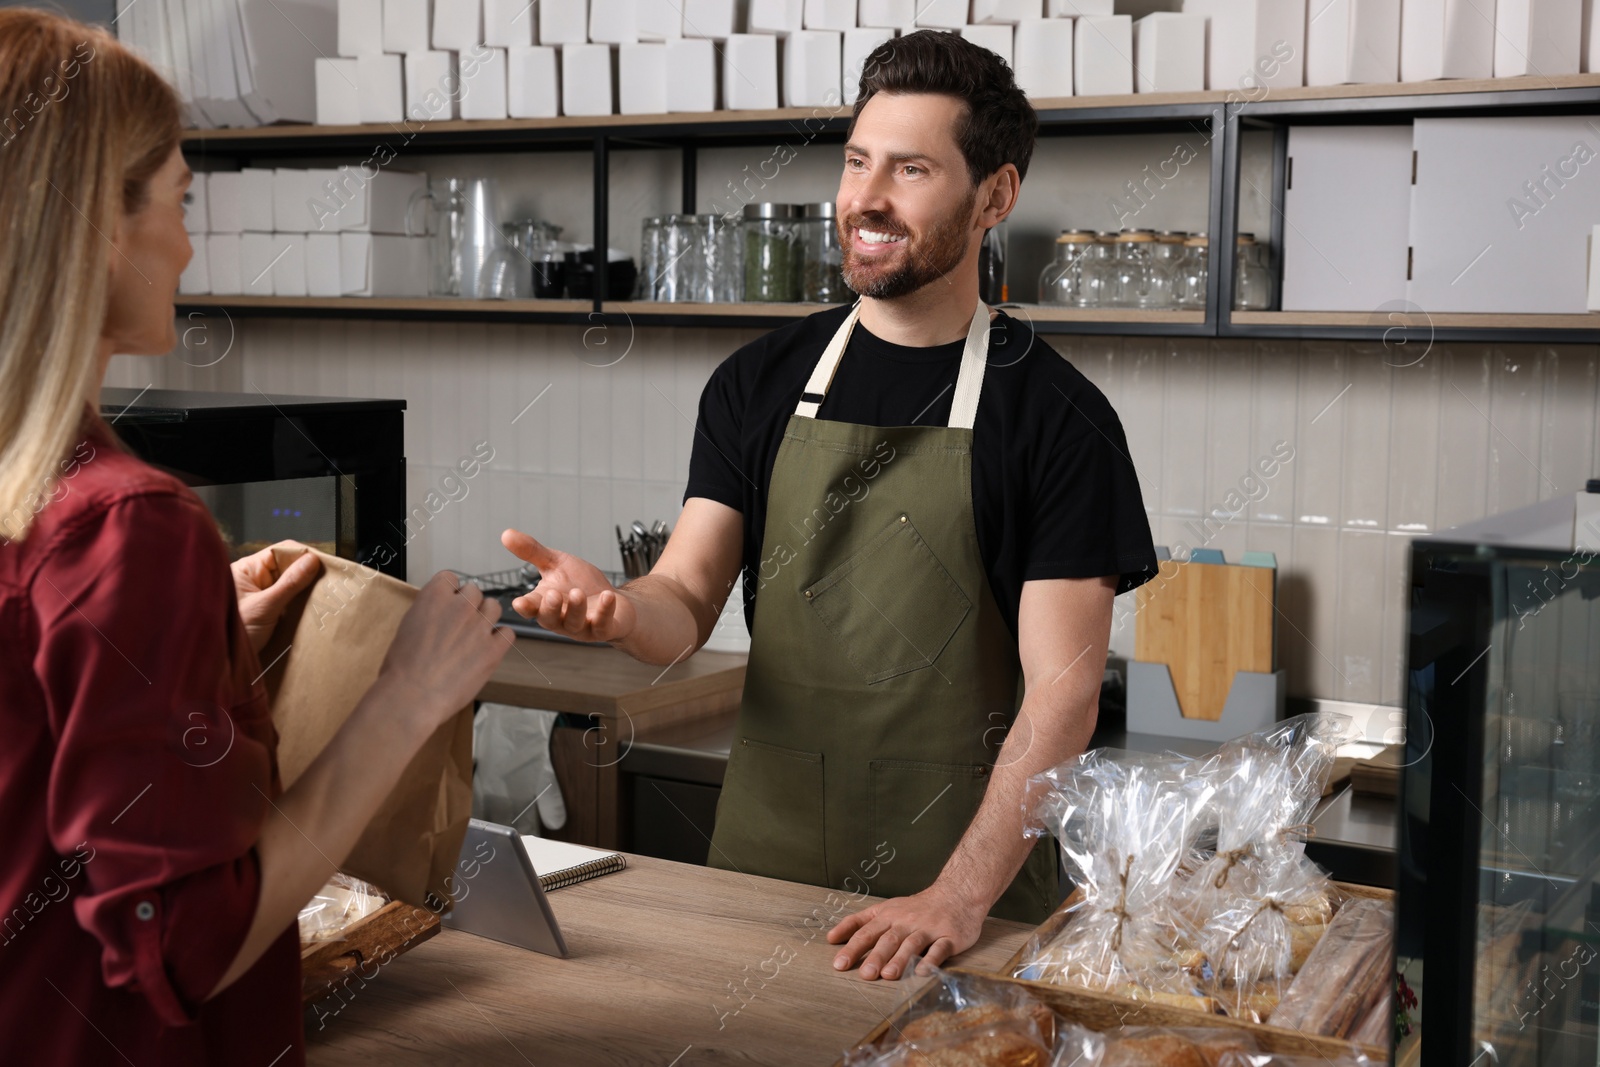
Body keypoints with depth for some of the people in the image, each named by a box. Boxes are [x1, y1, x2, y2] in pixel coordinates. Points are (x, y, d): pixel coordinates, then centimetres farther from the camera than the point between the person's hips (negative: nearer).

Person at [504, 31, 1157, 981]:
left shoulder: (1056, 414, -8)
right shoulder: (759, 384, 4)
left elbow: (1061, 690, -12)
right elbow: (689, 603, 0)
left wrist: (960, 896, -21)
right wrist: (619, 609, -23)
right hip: (762, 861, 4)